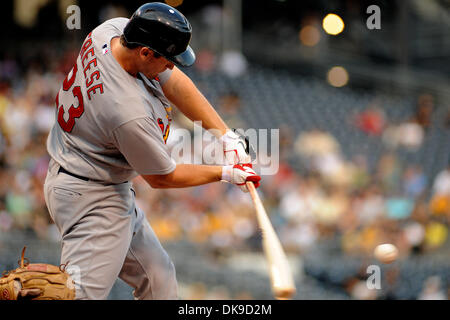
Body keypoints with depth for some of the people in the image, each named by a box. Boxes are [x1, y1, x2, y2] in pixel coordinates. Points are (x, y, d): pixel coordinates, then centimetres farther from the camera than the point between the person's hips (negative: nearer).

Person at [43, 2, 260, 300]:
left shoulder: (113, 30, -12)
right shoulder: (131, 113, -33)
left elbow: (175, 82, 0)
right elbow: (162, 177, -15)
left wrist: (226, 135, -6)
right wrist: (226, 174, -3)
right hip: (93, 198, -10)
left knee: (158, 276, 19)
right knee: (83, 292, -17)